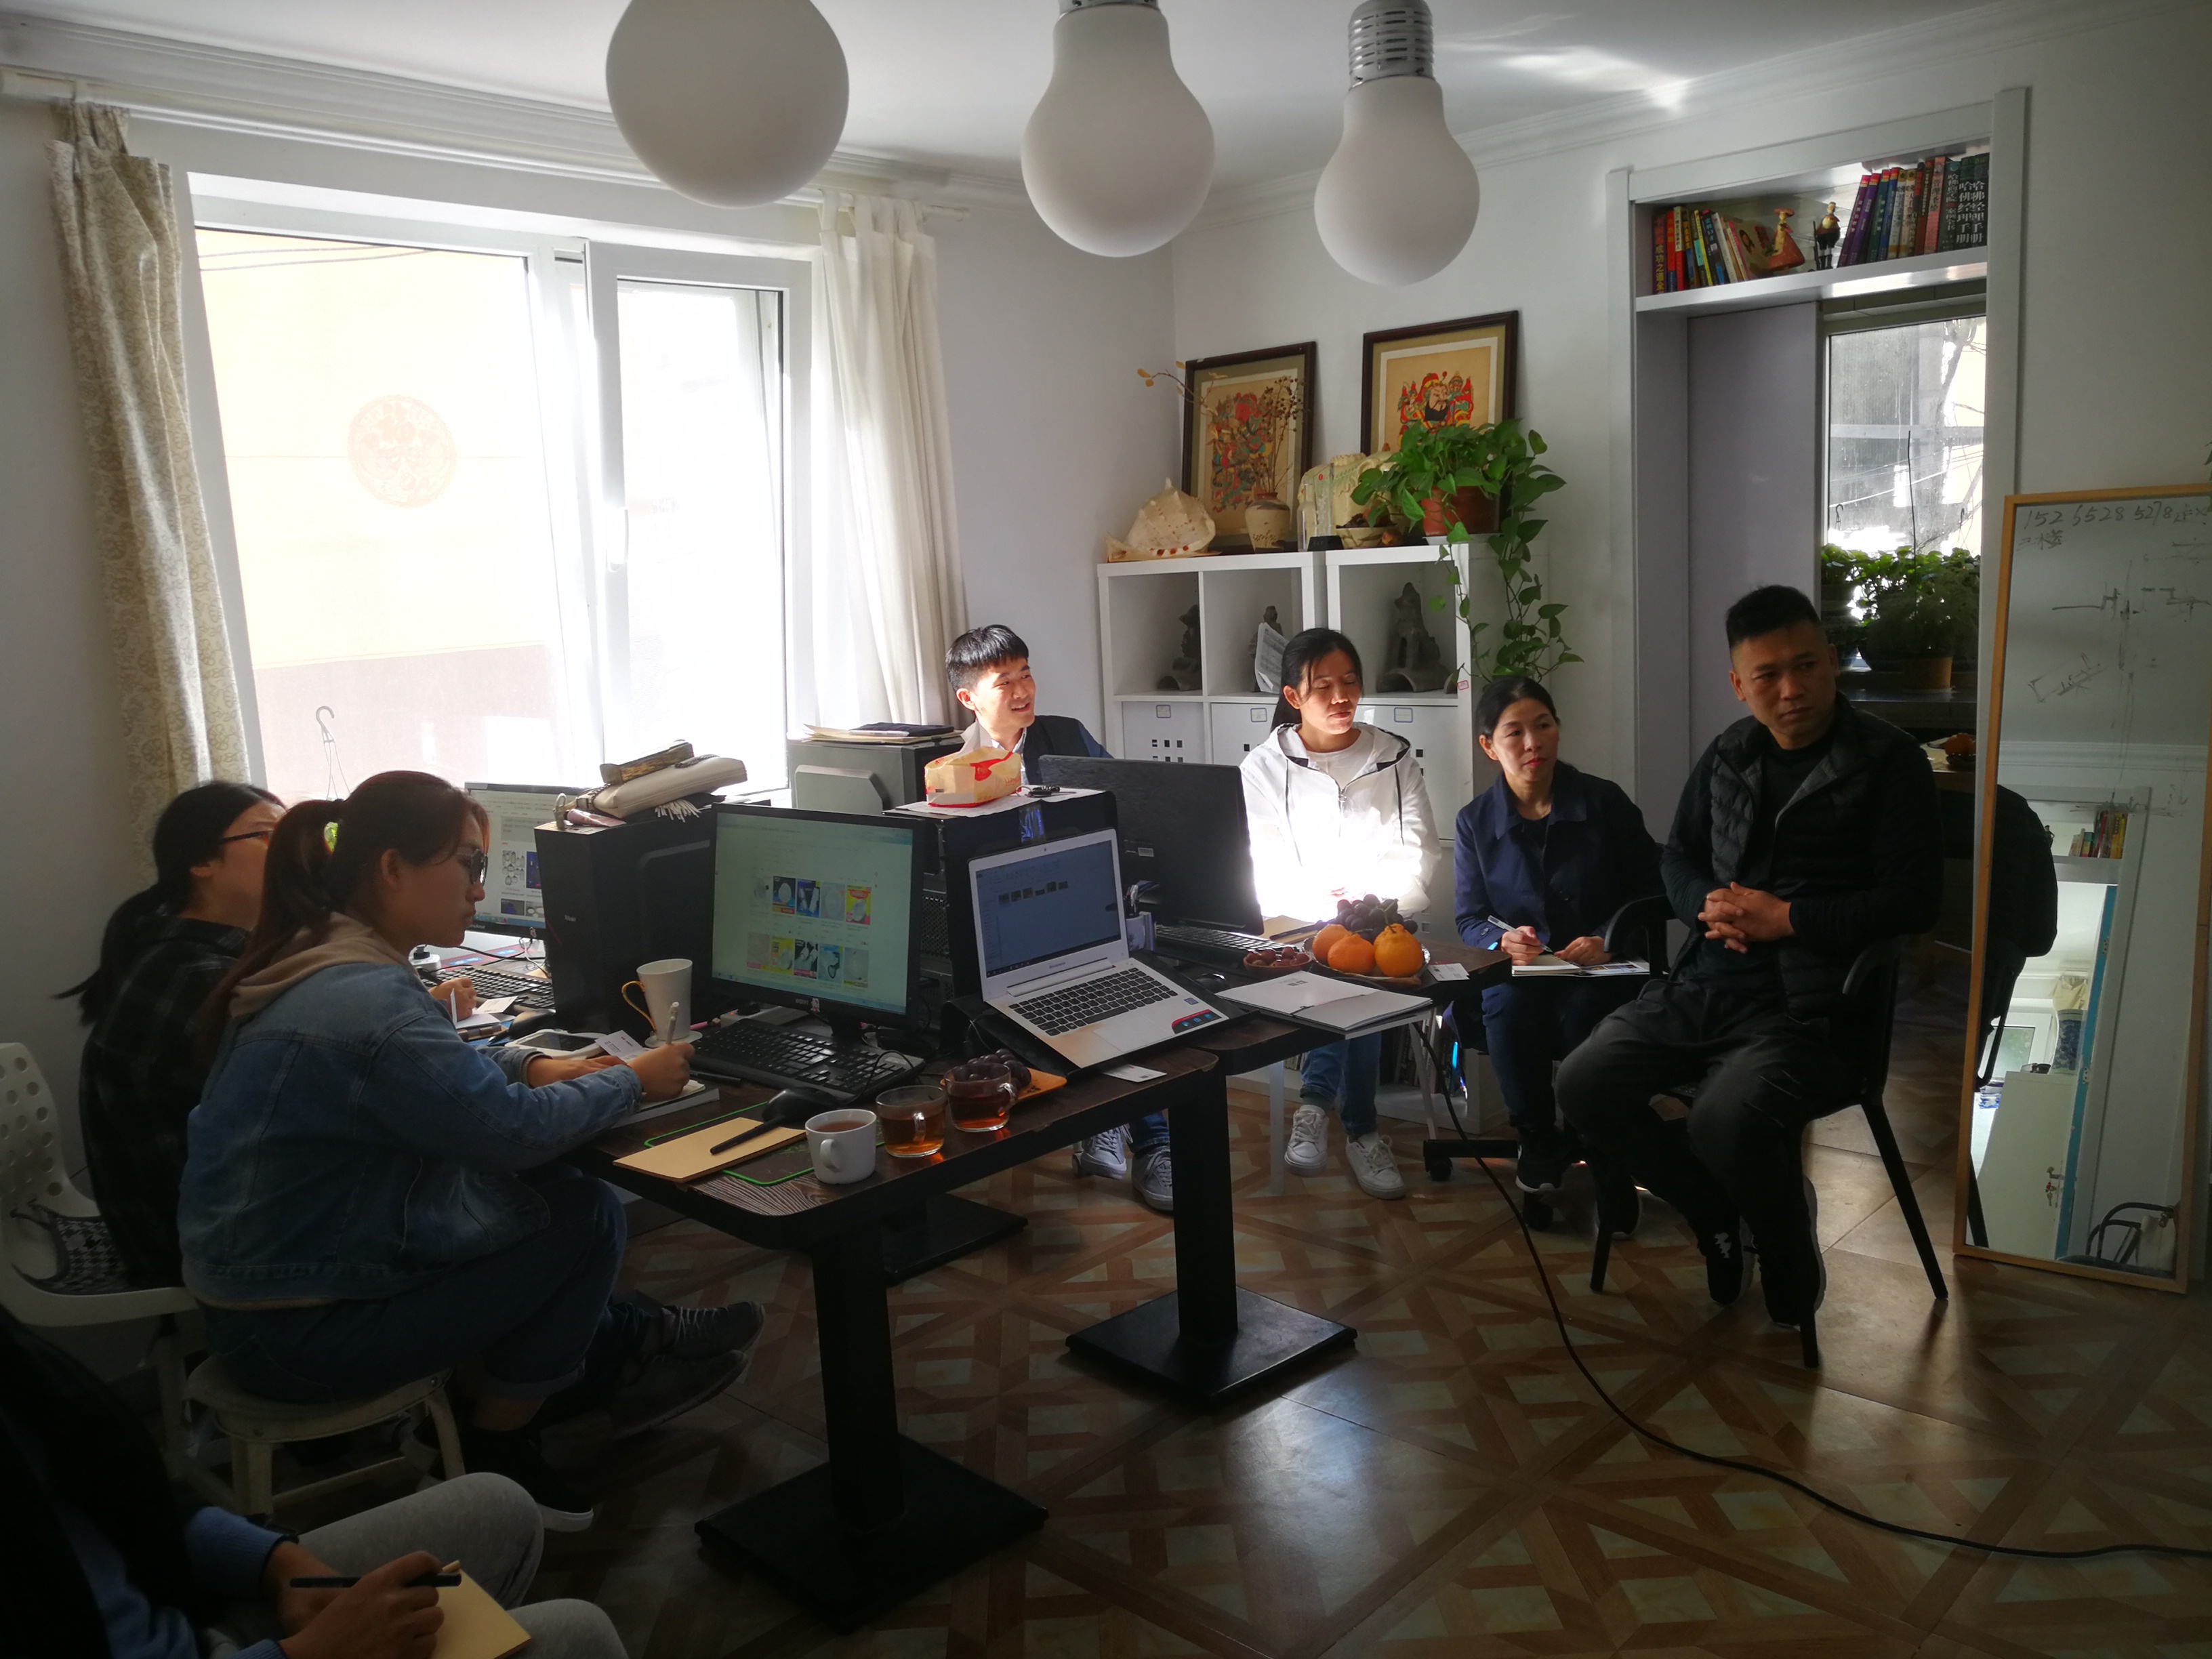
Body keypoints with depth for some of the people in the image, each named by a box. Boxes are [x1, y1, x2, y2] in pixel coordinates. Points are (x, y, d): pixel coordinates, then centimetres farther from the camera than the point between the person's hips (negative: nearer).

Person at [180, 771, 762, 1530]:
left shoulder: (317, 957, 2)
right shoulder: (367, 1001, -29)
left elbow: (432, 1067, 18)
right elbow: (516, 1130, -23)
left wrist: (530, 1065, 3)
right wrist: (632, 1081, -8)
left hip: (258, 1270, 9)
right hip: (294, 1331, -9)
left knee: (552, 1188, 10)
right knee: (587, 1215, -6)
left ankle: (627, 1344, 26)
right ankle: (494, 1452, 11)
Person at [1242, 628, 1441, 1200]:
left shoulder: (1395, 757, 10)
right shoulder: (1265, 766, 6)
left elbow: (1417, 855, 4)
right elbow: (1267, 872, -2)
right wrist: (1325, 908, -19)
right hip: (1301, 928, -1)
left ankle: (1317, 1102, -20)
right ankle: (1357, 1126, -23)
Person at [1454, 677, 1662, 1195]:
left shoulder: (1605, 802, 1)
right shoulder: (1475, 821, 4)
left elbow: (1649, 889, 5)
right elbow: (1470, 919, 5)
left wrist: (1609, 939, -13)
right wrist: (1501, 942, -18)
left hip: (1599, 972, -1)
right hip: (1517, 972, 1)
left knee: (1584, 1014, -34)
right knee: (1508, 1010, -34)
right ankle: (1539, 1143, -8)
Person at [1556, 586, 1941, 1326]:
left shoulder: (1887, 761, -4)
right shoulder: (1729, 755, 12)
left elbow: (1912, 901, -10)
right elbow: (1677, 857, 22)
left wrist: (1785, 918, -14)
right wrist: (1709, 905, -1)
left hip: (1807, 1005, -6)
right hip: (1705, 985, 6)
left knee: (1725, 1119, -31)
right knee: (1585, 1082, -10)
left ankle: (1790, 1258, 4)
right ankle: (1715, 1212, 13)